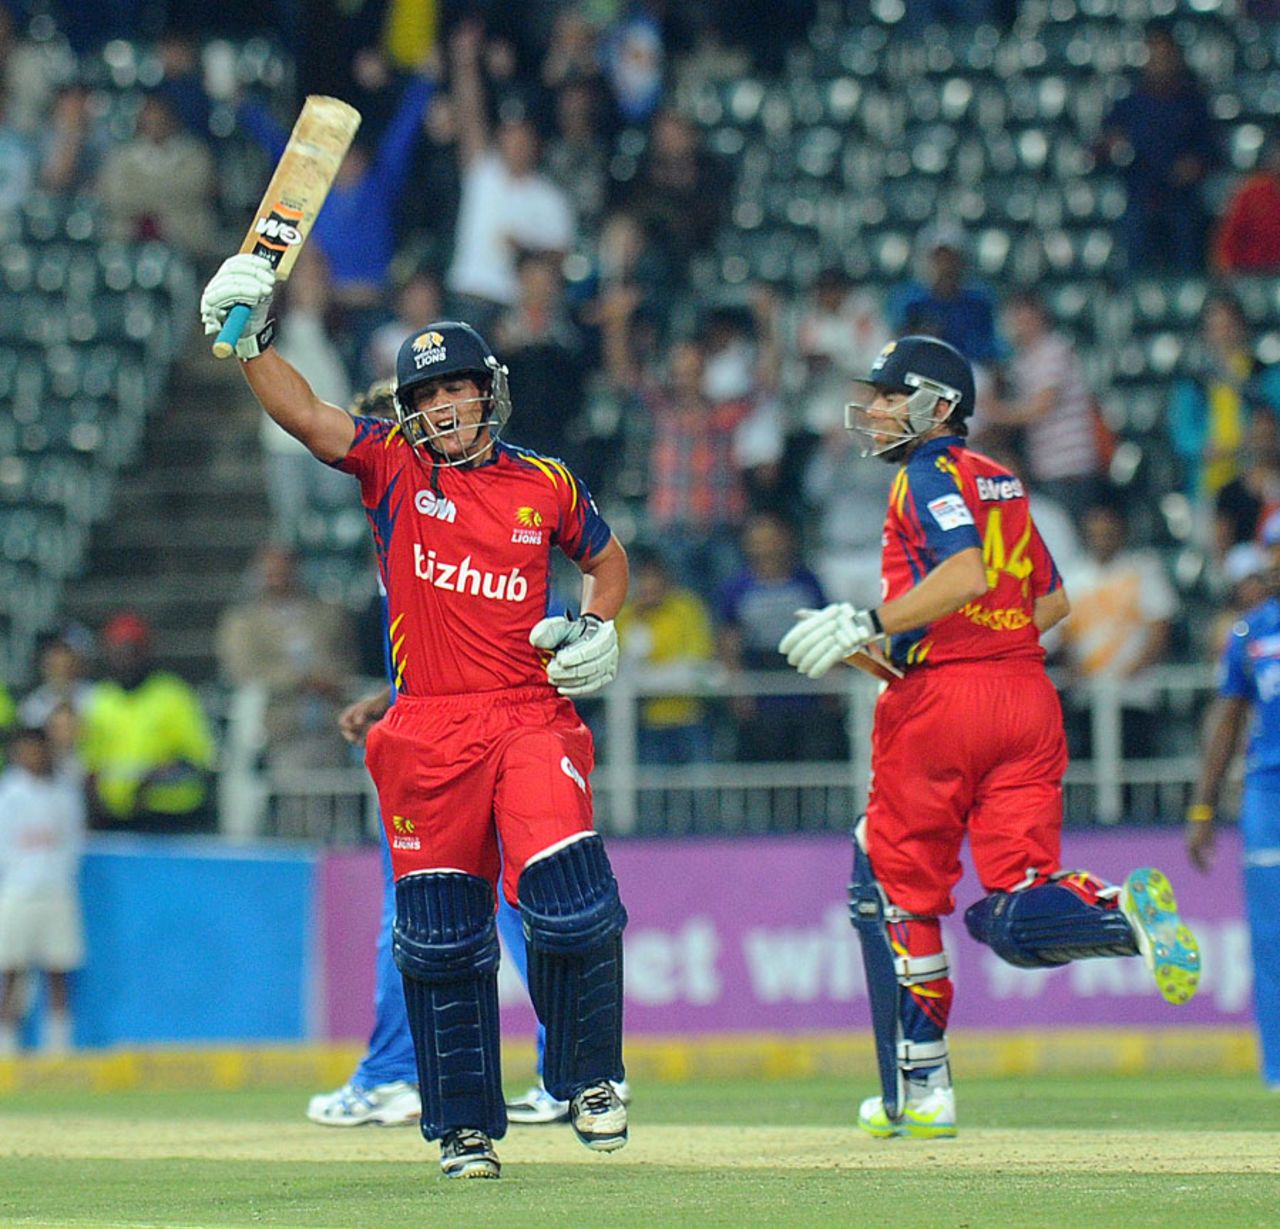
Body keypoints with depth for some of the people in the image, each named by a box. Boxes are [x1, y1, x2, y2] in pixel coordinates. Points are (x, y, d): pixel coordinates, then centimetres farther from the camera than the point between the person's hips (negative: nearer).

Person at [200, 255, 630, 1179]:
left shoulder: (545, 486, 8)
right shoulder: (393, 468, 5)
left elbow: (607, 556, 25)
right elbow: (305, 414, -11)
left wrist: (599, 629, 7)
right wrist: (250, 340, -26)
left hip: (531, 716, 0)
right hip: (428, 734, 0)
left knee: (573, 909, -14)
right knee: (441, 937, 4)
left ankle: (588, 1076, 10)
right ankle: (466, 1126, 16)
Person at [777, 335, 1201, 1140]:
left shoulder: (930, 476, -6)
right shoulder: (1001, 483, 19)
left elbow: (965, 573, -22)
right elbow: (1053, 599, 24)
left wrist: (871, 626, -23)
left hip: (941, 701, -7)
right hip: (1029, 696, 7)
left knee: (895, 892, 8)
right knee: (1013, 915, 1)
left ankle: (920, 1090, 10)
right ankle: (1123, 912, -30)